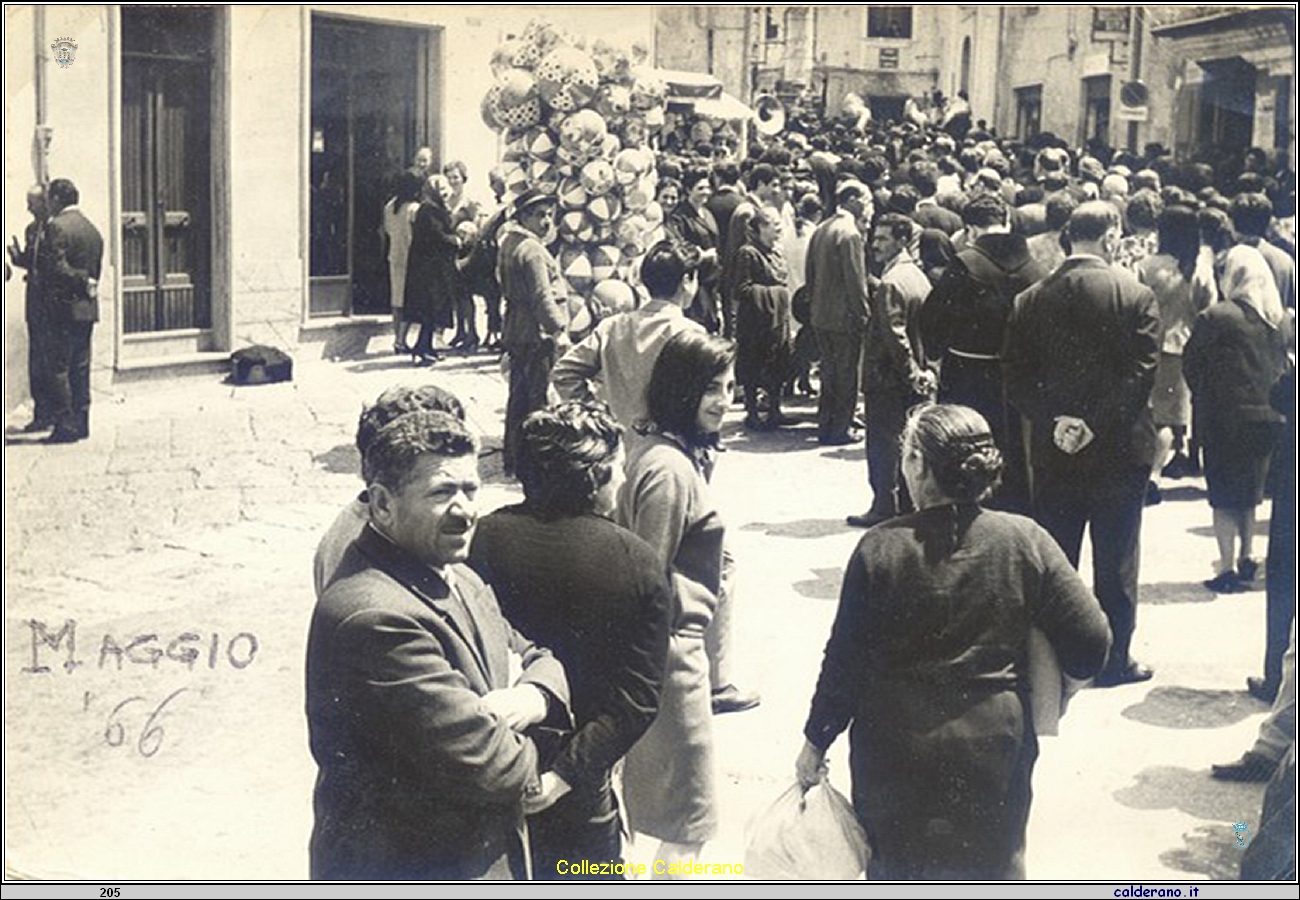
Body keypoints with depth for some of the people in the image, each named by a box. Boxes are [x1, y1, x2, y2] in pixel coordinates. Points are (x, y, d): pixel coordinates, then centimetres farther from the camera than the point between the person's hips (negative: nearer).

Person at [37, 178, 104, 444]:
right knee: (80, 367, 12)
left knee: (59, 367, -4)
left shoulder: (56, 226, -12)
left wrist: (83, 282, -8)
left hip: (64, 306, -8)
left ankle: (65, 425, -6)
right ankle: (81, 423, 14)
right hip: (87, 307, 8)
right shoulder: (92, 229, 14)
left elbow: (55, 266, -19)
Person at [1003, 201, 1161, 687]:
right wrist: (1098, 424, -14)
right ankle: (1114, 659, 16)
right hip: (1119, 450, -2)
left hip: (1052, 452, 3)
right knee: (1115, 560, 9)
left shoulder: (1031, 299, -1)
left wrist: (1051, 421, -7)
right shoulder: (1135, 295, -10)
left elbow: (1016, 375, -4)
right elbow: (1140, 374, -16)